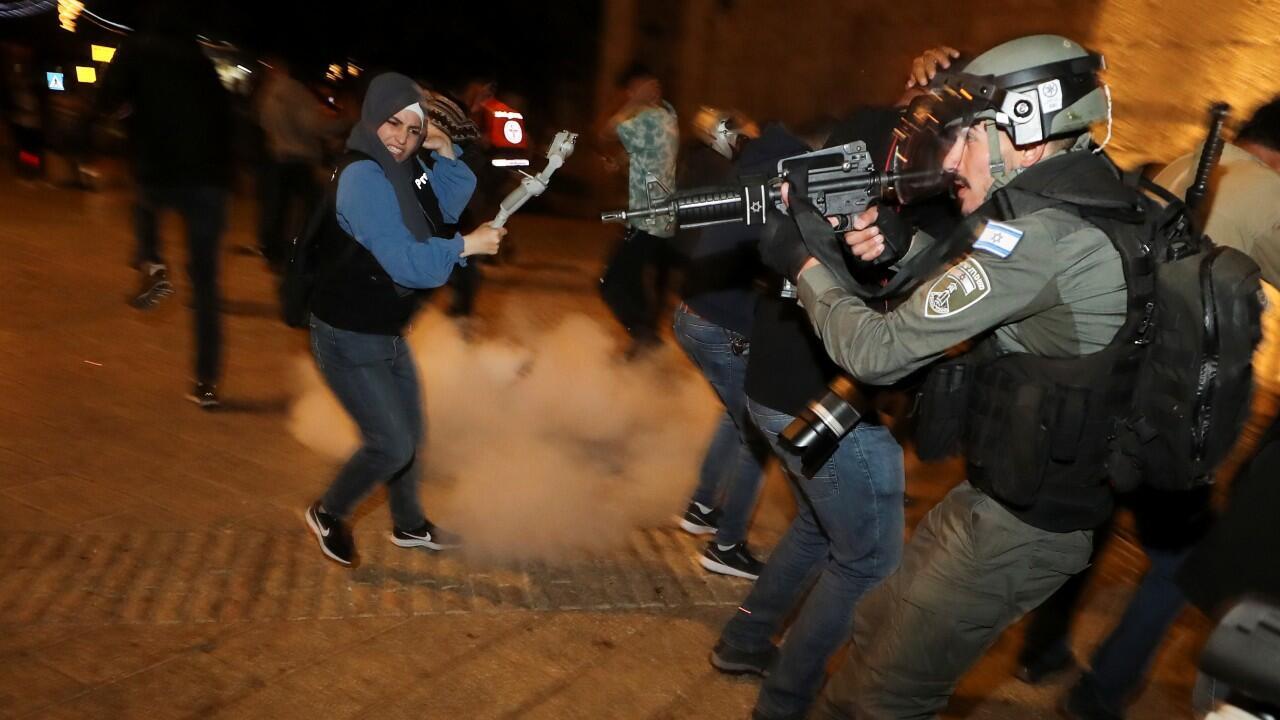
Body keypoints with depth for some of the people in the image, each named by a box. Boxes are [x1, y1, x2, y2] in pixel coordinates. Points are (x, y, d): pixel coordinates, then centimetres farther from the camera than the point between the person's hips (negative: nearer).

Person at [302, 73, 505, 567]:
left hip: (387, 334, 9)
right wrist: (468, 246, -24)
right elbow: (404, 260, -29)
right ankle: (328, 514, 22)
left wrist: (445, 151, -6)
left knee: (410, 434, 19)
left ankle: (409, 526, 40)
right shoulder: (363, 176, -23)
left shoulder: (401, 170, 4)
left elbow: (449, 204, 9)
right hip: (348, 340, -9)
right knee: (391, 445, -4)